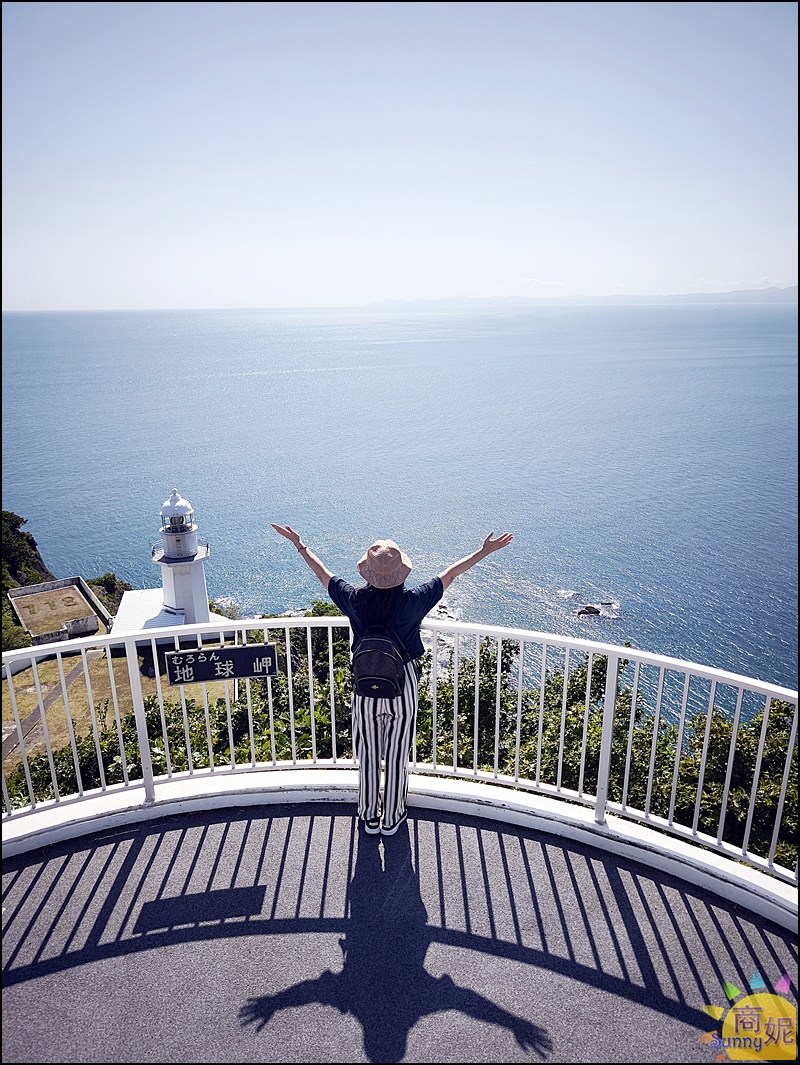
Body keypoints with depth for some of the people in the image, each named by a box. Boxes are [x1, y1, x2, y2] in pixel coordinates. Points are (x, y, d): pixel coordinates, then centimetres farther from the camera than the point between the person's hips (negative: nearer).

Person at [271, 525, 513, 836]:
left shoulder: (355, 600, -17)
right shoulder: (413, 601, -20)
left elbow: (322, 573, -2)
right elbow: (449, 574, -10)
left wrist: (299, 544, 12)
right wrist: (484, 551, 1)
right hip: (403, 686, -1)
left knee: (368, 754, 18)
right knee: (397, 755, 16)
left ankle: (370, 818, 35)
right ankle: (392, 819, 33)